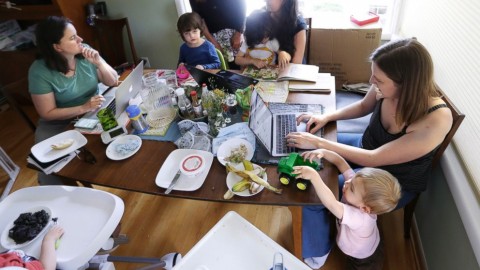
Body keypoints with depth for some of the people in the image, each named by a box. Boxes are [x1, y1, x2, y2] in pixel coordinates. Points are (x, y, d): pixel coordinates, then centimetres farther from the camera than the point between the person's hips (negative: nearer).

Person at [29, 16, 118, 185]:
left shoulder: (85, 52, -9)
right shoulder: (39, 71, -17)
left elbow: (113, 82, -3)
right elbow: (47, 113, -15)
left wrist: (99, 63, -22)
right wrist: (83, 108, -27)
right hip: (59, 125, -3)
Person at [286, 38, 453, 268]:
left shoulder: (436, 121, -36)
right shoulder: (387, 89, -21)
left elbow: (373, 159, -31)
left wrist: (317, 142, -30)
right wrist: (327, 117, -12)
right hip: (365, 147, 6)